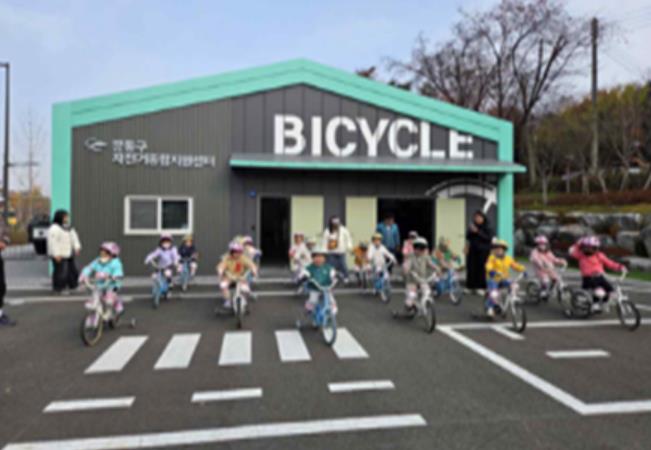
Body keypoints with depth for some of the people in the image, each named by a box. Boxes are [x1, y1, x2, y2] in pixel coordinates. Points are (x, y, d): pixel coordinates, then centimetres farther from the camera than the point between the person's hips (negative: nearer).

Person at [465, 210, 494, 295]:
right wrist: (470, 231, -10)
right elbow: (467, 237, 10)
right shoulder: (472, 227, 7)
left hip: (483, 251, -3)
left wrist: (478, 232, -18)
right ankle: (470, 286, 9)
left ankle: (480, 287, 4)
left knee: (481, 268, -5)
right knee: (471, 268, -1)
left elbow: (489, 238, -13)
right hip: (472, 250, 3)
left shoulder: (488, 228, -2)